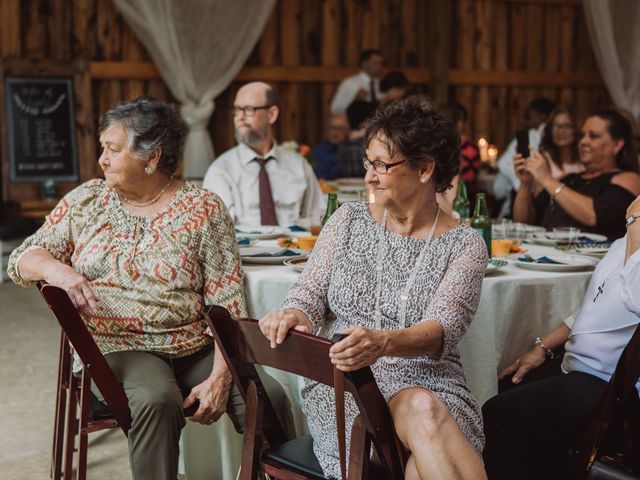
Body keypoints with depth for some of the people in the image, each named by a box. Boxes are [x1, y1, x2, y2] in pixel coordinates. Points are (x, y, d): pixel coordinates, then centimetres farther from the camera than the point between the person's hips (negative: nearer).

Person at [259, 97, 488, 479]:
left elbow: (443, 329, -13)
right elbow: (310, 294, 4)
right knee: (421, 412, -33)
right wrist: (293, 315, -22)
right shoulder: (348, 221, 10)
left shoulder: (465, 245, 2)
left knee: (425, 411, -37)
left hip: (429, 383, 0)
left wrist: (383, 342, -36)